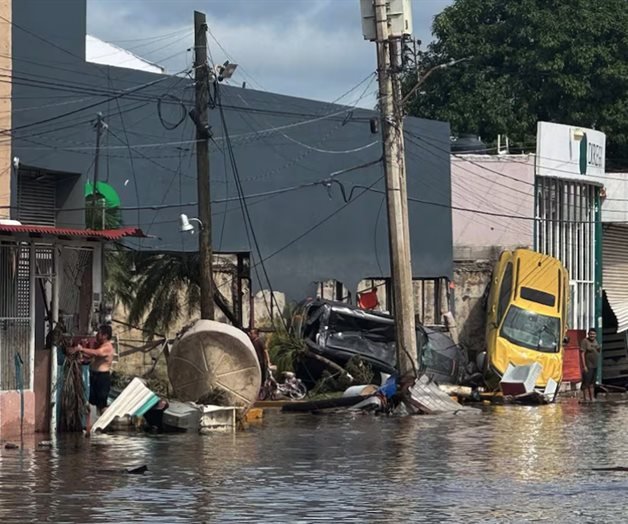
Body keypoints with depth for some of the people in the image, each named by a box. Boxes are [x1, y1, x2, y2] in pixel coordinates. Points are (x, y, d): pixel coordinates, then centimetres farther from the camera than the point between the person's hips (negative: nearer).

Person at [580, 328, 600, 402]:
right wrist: (584, 366, -21)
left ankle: (591, 399, 20)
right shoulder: (585, 341, -12)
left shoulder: (595, 341, 11)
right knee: (586, 383, -7)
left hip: (595, 365, 8)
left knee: (592, 383, 13)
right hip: (588, 366, -8)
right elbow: (582, 354, -17)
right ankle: (585, 399, -5)